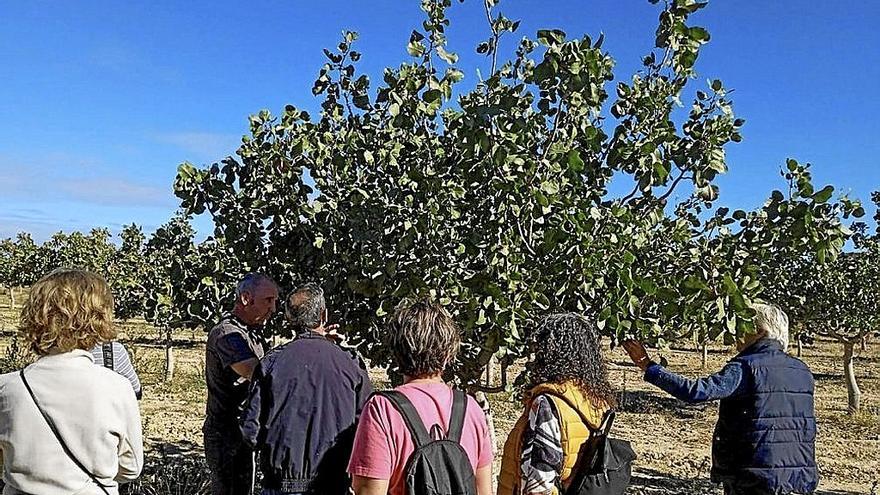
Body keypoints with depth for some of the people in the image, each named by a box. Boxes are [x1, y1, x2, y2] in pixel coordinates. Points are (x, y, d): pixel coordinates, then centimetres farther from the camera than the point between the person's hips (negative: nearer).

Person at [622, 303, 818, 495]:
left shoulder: (745, 367, -15)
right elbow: (807, 427, 13)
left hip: (755, 474, -6)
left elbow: (698, 391, -26)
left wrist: (649, 367, -23)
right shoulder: (803, 371, 7)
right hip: (795, 474, 6)